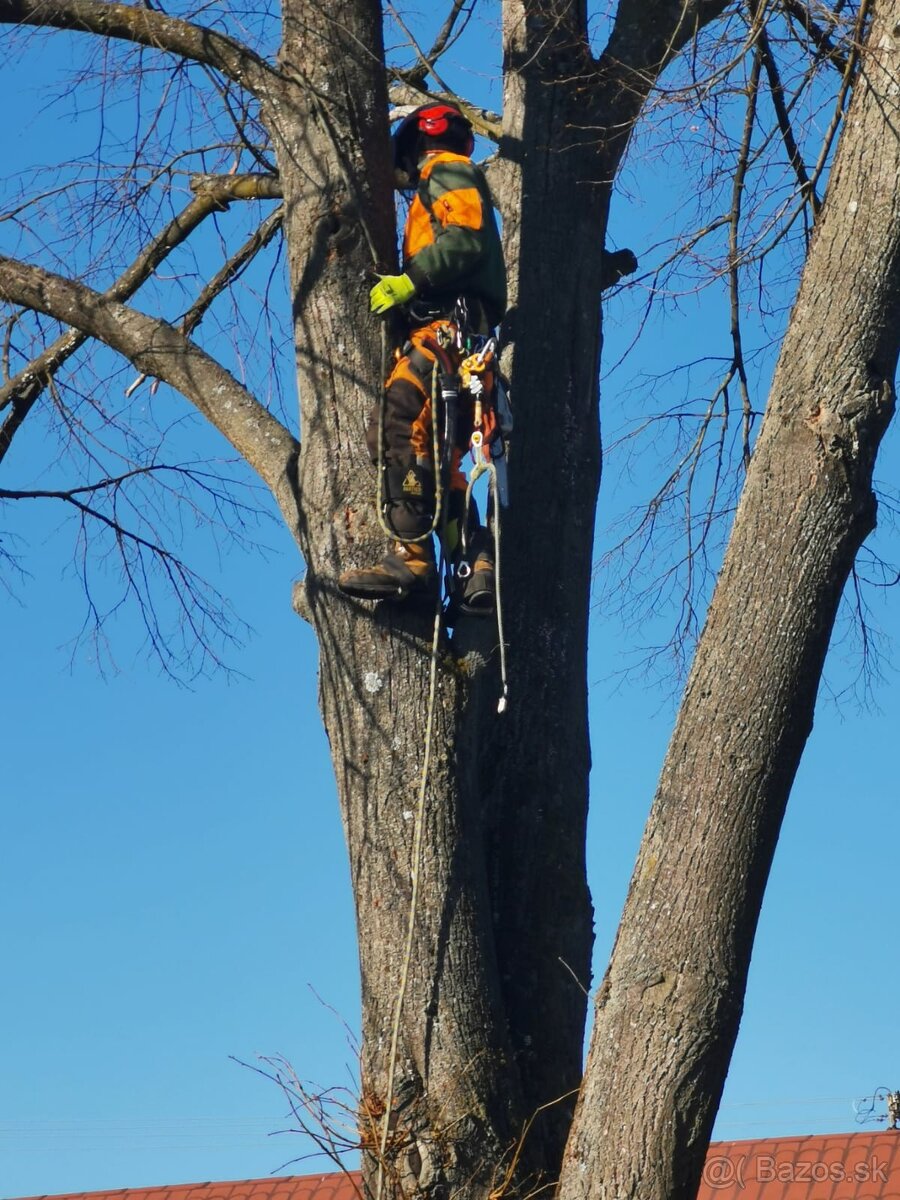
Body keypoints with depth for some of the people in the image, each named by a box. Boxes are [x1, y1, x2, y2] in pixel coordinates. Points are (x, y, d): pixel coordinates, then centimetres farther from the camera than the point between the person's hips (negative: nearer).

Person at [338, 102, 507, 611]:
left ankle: (412, 558, -34)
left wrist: (411, 281, -16)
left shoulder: (447, 172, 6)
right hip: (454, 329, 11)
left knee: (395, 426, -24)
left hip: (449, 323, -11)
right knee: (436, 460, 7)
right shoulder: (445, 190, 36)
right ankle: (480, 568, -2)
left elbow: (465, 240, -12)